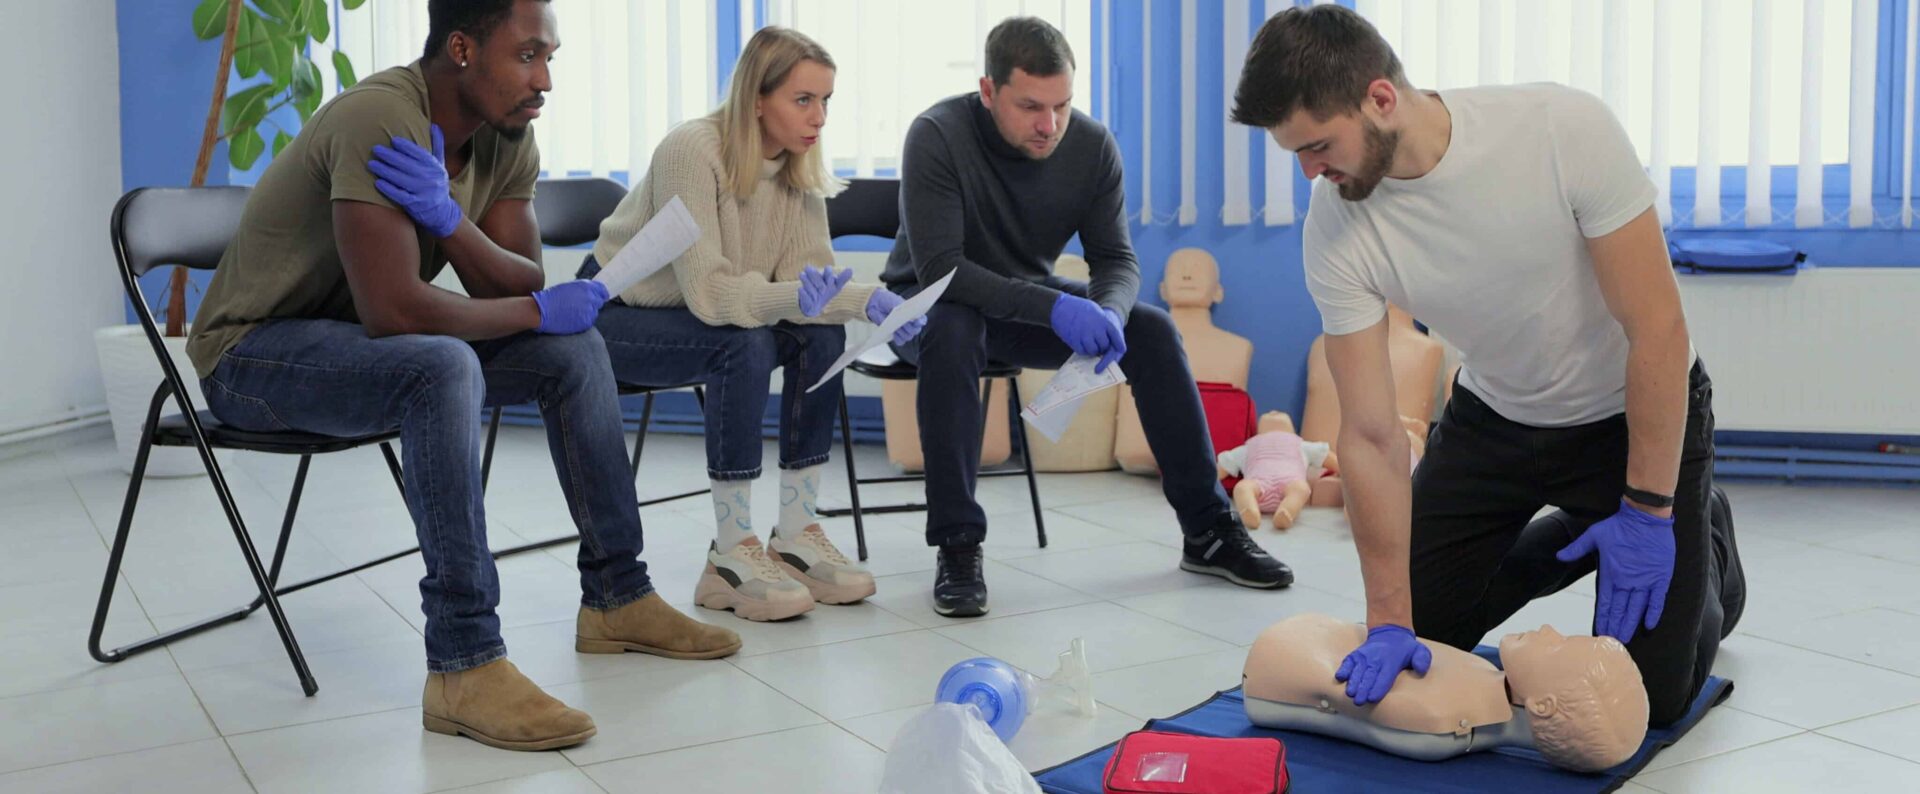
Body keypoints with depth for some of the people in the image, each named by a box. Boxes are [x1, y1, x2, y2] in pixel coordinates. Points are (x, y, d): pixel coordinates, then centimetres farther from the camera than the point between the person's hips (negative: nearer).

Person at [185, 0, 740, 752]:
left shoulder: (506, 138, -3)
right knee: (445, 367, -35)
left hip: (364, 340, 8)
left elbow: (518, 286, -9)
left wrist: (448, 218, -28)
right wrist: (538, 309, -20)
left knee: (574, 348, -2)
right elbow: (392, 310, -34)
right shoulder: (381, 118, -28)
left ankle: (616, 597, 6)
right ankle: (464, 666, -31)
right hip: (254, 350, -8)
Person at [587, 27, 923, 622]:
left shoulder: (799, 168, -5)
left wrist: (868, 300, -29)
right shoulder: (692, 151, -26)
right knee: (745, 345, -33)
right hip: (618, 316, -6)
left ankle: (797, 537, -12)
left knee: (823, 336, -18)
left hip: (703, 315, 7)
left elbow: (810, 279, -9)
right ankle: (732, 557, -25)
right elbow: (707, 291, -33)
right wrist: (794, 295, -49)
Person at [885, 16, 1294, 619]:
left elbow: (1116, 258, -9)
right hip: (931, 301, -4)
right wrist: (1053, 308, -43)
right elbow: (938, 266, -32)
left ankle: (1209, 531, -4)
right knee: (952, 331, -38)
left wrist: (1108, 311, -34)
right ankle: (957, 546, -29)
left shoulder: (1093, 146, -14)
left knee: (1151, 328, -15)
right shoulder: (938, 136, -27)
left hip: (1029, 303, 4)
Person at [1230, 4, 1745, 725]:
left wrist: (1647, 510, -22)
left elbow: (1658, 330, -25)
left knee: (1652, 693, -4)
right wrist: (1389, 623, -21)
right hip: (1495, 417, 4)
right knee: (1417, 635, 6)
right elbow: (1371, 434, -19)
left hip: (1636, 413, -3)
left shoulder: (1565, 130, -32)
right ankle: (1574, 541, 29)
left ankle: (1703, 541, 28)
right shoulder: (1335, 226, -21)